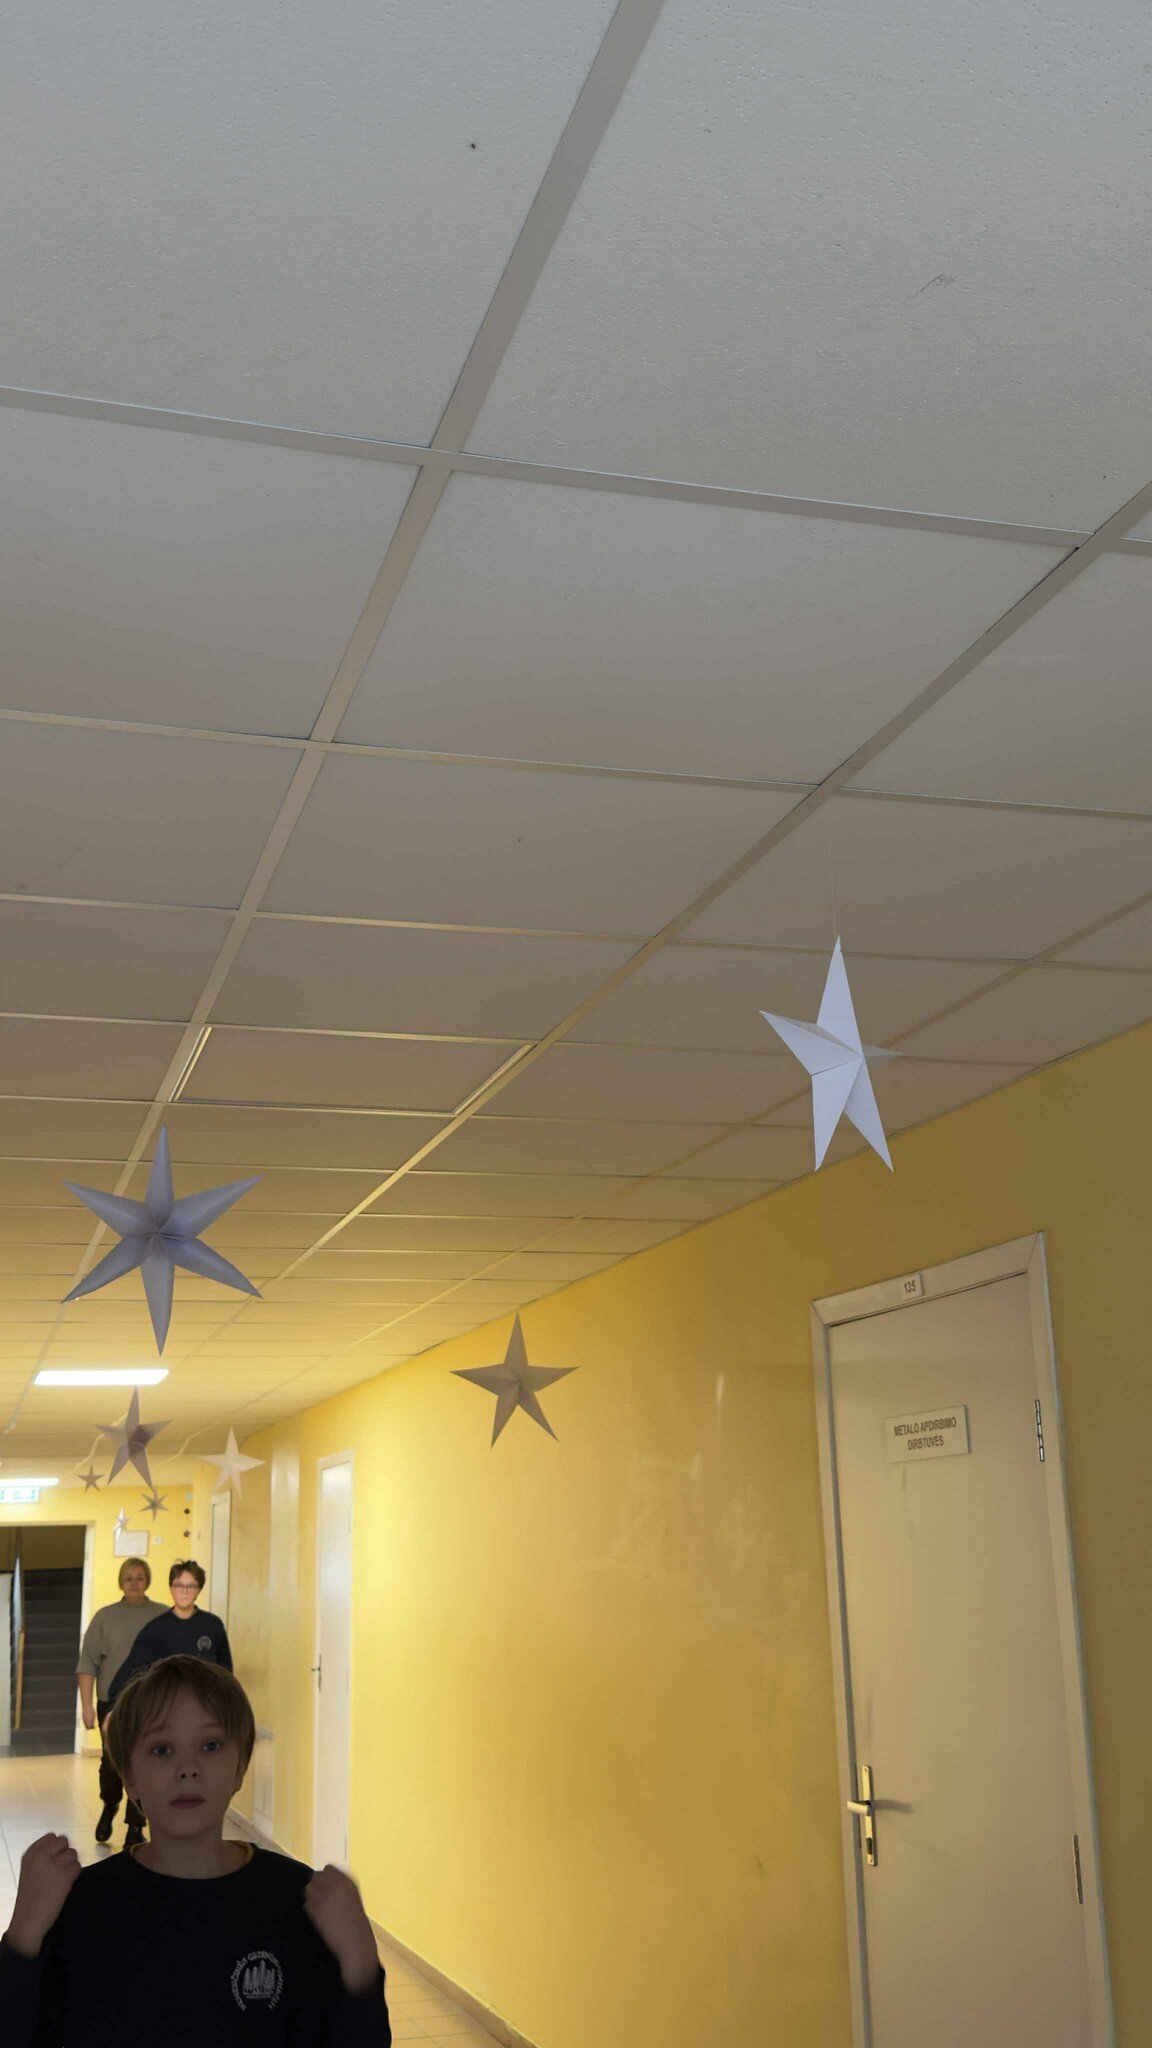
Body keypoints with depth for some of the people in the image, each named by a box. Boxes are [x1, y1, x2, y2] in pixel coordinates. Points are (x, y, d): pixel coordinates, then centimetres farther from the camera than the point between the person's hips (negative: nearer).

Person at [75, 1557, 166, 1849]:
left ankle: (135, 1828, 11)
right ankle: (109, 1808, 32)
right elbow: (88, 1663, 2)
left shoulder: (165, 1617, 3)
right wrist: (87, 1704, -5)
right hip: (112, 1701, 0)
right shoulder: (105, 1617, 3)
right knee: (112, 1762, 2)